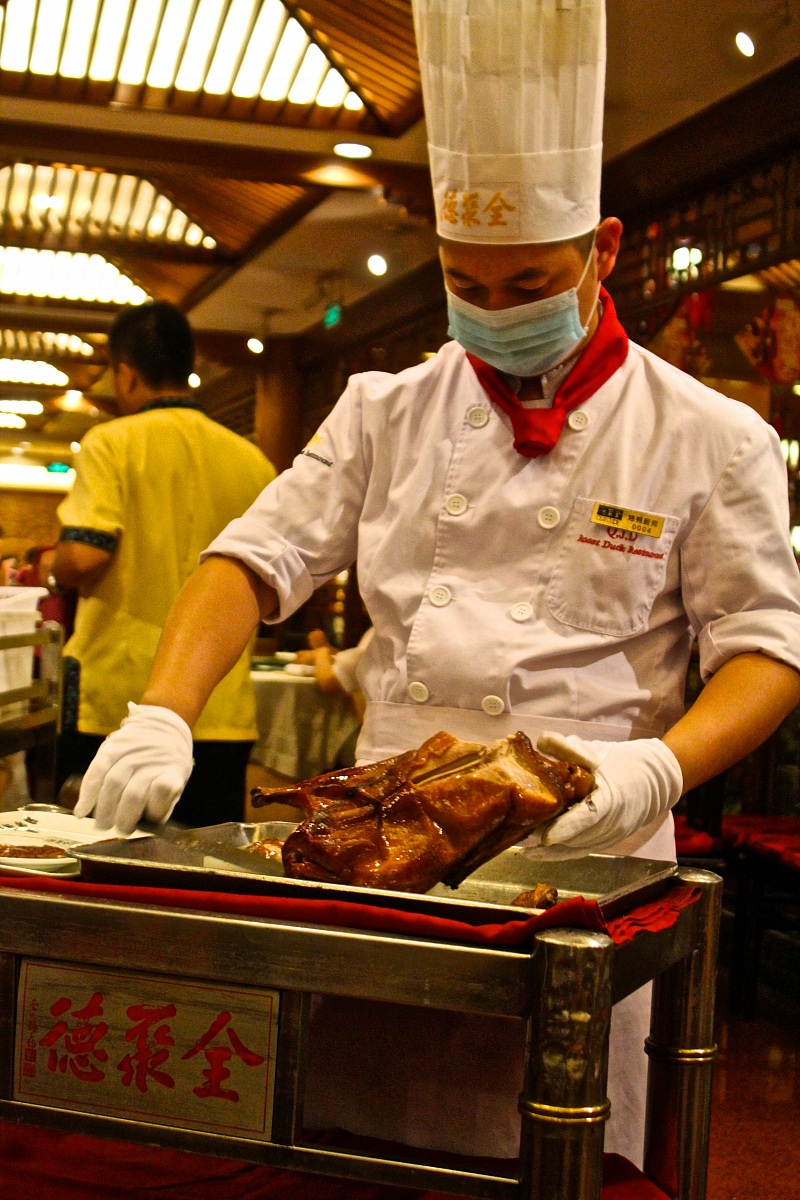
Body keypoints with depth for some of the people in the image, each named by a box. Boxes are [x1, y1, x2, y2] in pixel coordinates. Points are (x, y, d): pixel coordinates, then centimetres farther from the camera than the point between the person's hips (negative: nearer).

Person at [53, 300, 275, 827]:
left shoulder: (113, 443, -6)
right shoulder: (253, 462, 7)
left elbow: (81, 561, -17)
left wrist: (58, 565, 5)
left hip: (118, 709, -4)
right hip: (222, 715, 4)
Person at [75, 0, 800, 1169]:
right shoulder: (389, 412, 9)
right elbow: (259, 557, 5)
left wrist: (662, 765, -20)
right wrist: (163, 715, -12)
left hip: (577, 859, -2)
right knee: (336, 1134, 10)